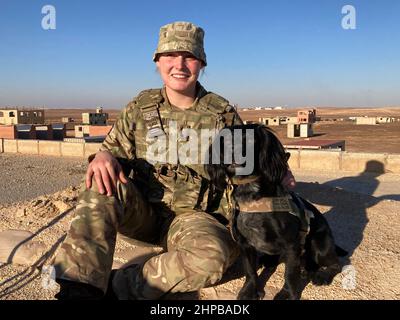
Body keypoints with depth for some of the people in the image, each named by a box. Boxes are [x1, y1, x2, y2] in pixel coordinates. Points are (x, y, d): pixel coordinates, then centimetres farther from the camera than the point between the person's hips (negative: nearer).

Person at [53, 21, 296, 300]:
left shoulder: (223, 114, 0)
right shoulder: (141, 107, 4)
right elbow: (114, 148, 9)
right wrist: (103, 155, -17)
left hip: (192, 217, -1)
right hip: (141, 211, 2)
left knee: (213, 256, -34)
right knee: (101, 184, -28)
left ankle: (118, 286, -22)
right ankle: (79, 287, -27)